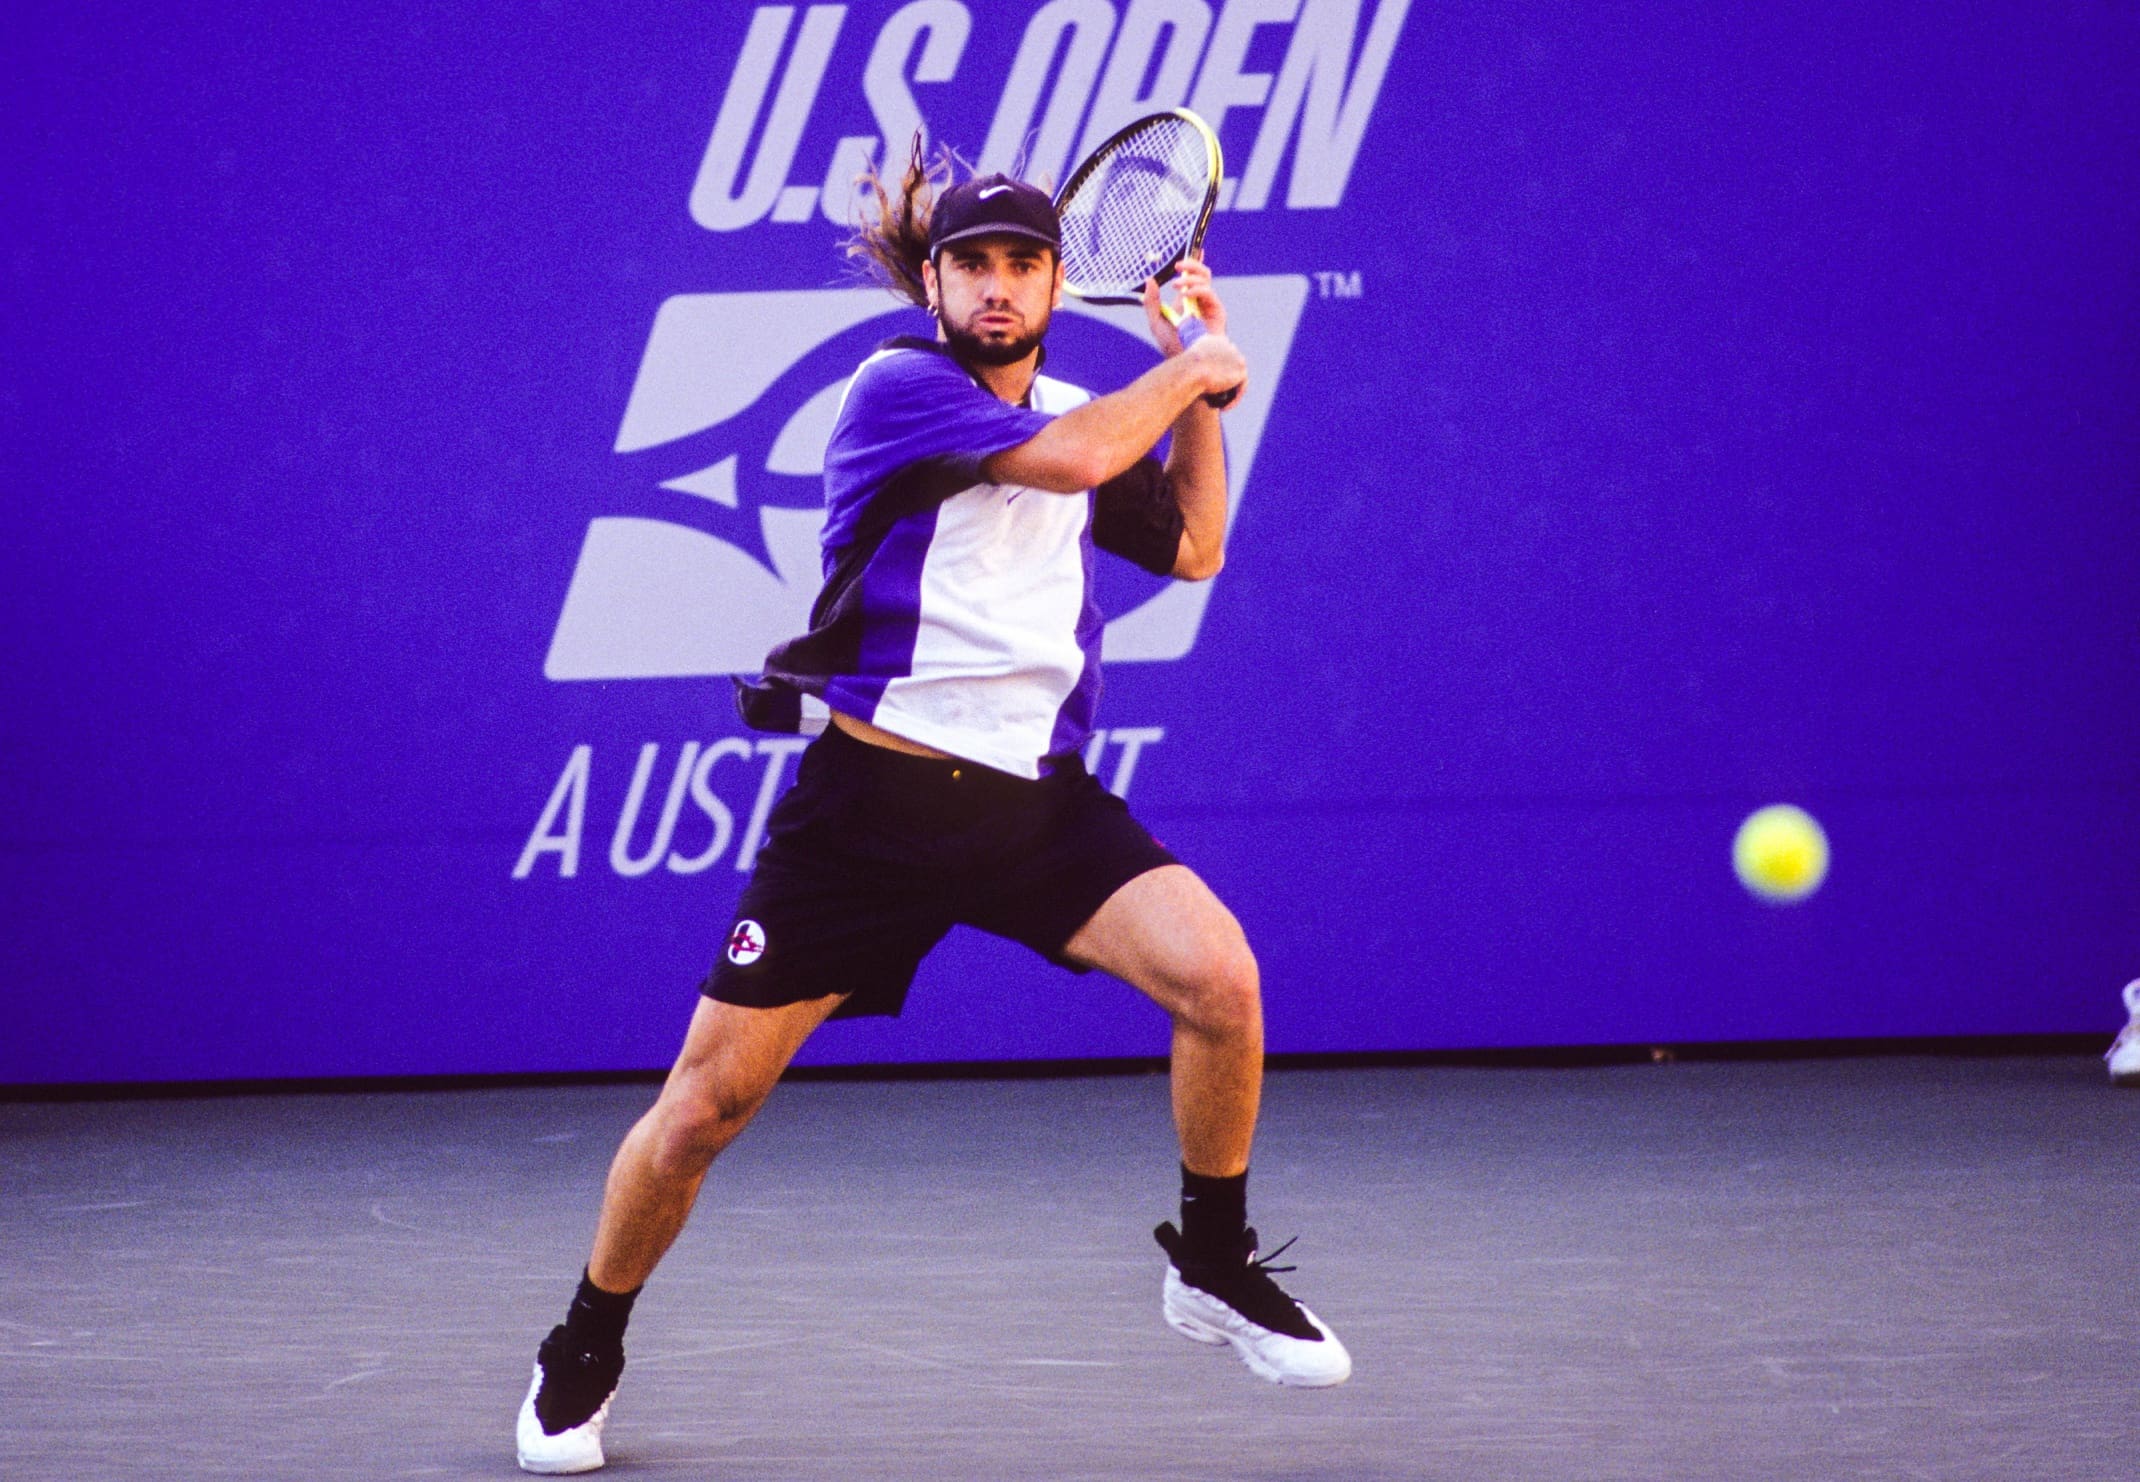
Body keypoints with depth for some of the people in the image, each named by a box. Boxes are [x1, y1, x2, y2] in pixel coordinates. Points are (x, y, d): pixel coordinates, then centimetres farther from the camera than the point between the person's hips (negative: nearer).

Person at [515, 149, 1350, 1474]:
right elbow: (1070, 460, -23)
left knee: (1218, 976, -20)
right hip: (875, 793, -5)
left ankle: (1215, 1266, 4)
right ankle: (585, 1355, 22)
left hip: (1034, 797, 5)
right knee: (707, 1105, -2)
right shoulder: (900, 388, -9)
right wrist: (1194, 370, -7)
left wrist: (1194, 381, 17)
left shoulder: (1081, 411, 12)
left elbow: (1191, 548, 26)